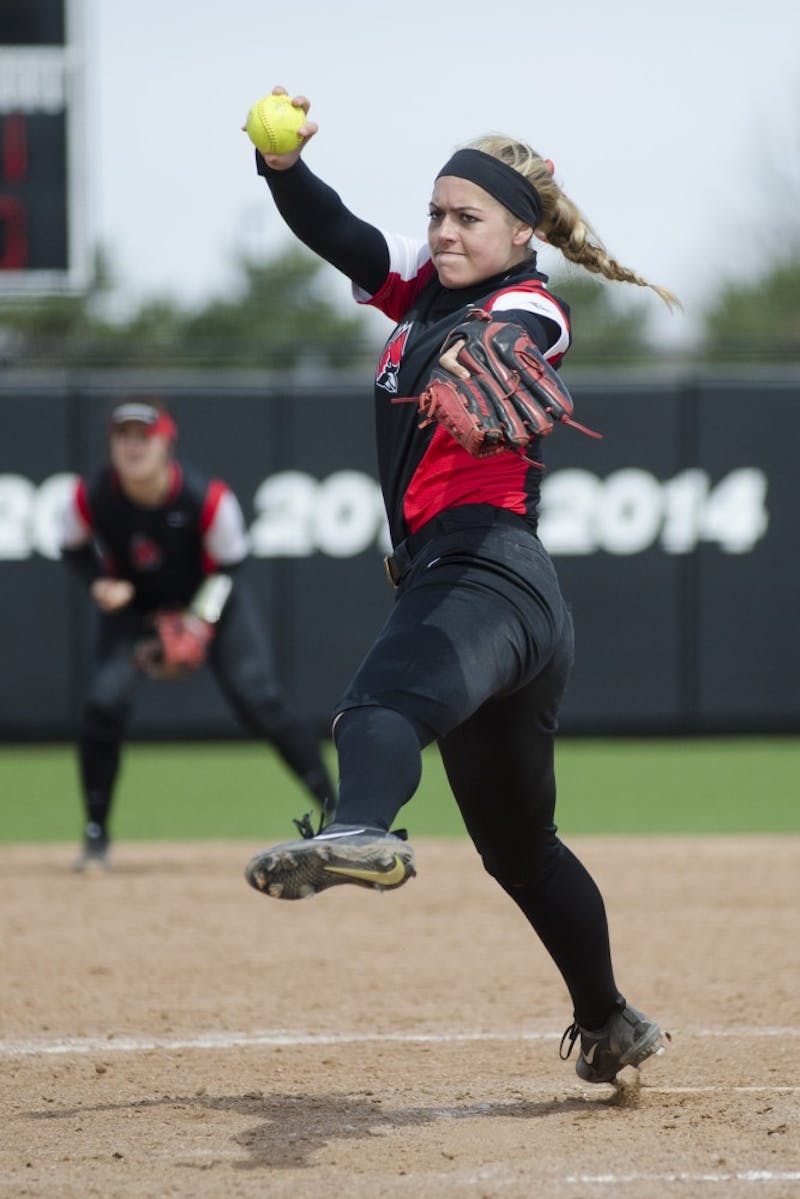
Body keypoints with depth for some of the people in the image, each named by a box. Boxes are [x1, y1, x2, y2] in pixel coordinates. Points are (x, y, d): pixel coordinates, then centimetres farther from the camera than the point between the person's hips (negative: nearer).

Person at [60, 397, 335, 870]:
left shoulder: (208, 499, -29)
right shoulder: (92, 496, -23)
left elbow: (228, 567, -14)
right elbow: (75, 547, -2)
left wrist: (199, 627, -23)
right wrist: (100, 583, -21)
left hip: (212, 600, -2)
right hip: (134, 603, 2)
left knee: (259, 701, -13)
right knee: (104, 702, -16)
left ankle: (336, 810, -2)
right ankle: (96, 835, 0)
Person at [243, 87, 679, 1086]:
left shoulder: (531, 309, -4)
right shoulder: (425, 285, 19)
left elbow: (500, 343, -28)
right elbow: (333, 233, 7)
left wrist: (471, 364, -53)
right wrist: (281, 162, -14)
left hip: (489, 577, -10)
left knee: (386, 699, -41)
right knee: (518, 843, 21)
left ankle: (362, 829, -72)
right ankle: (611, 1027, 36)